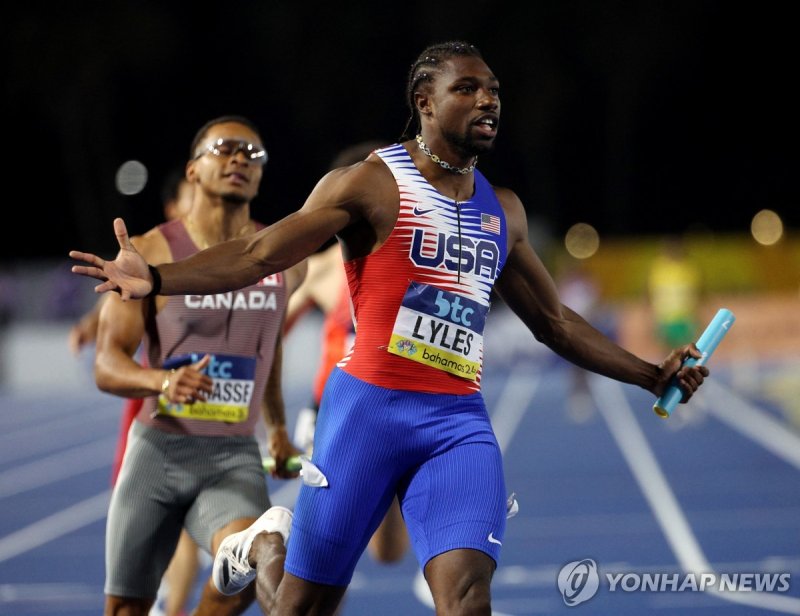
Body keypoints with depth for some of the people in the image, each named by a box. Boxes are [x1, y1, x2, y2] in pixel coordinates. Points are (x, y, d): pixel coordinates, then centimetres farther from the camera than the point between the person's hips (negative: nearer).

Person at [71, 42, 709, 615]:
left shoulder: (503, 211, 15)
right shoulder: (373, 183, -2)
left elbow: (555, 321, 27)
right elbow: (260, 254, -9)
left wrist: (651, 375, 23)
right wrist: (155, 278, -24)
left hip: (460, 422, 4)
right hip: (370, 408, -4)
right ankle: (264, 544, 40)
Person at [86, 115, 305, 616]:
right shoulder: (151, 254, -6)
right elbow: (107, 365, -10)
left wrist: (278, 426, 30)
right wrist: (163, 381, -30)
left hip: (235, 457, 1)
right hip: (158, 448, -1)